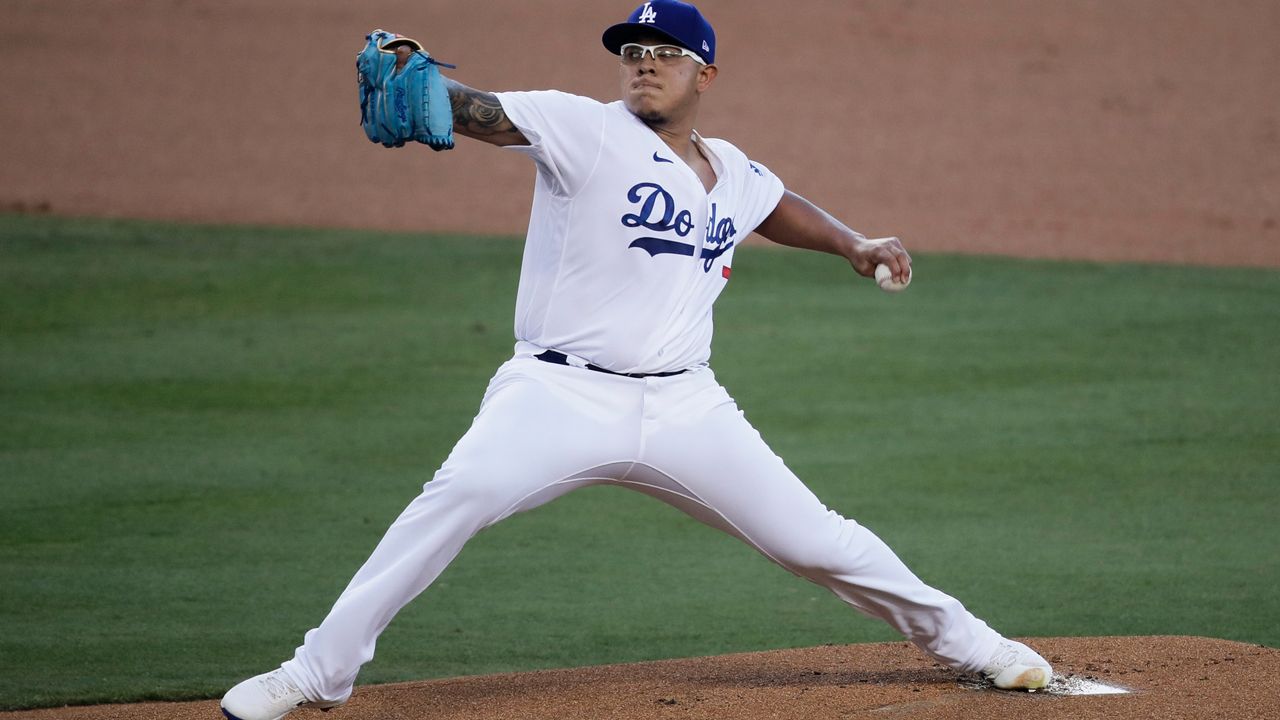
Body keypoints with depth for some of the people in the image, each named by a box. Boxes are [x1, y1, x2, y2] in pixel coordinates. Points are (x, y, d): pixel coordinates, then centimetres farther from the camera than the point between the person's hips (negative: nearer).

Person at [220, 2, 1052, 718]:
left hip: (684, 409, 4)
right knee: (457, 497, -29)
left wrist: (853, 243, 19)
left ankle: (959, 637, 31)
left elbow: (776, 206, 36)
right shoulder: (588, 131, -5)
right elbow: (474, 111, -20)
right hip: (561, 395, -4)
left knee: (815, 539, 6)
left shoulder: (734, 174, 12)